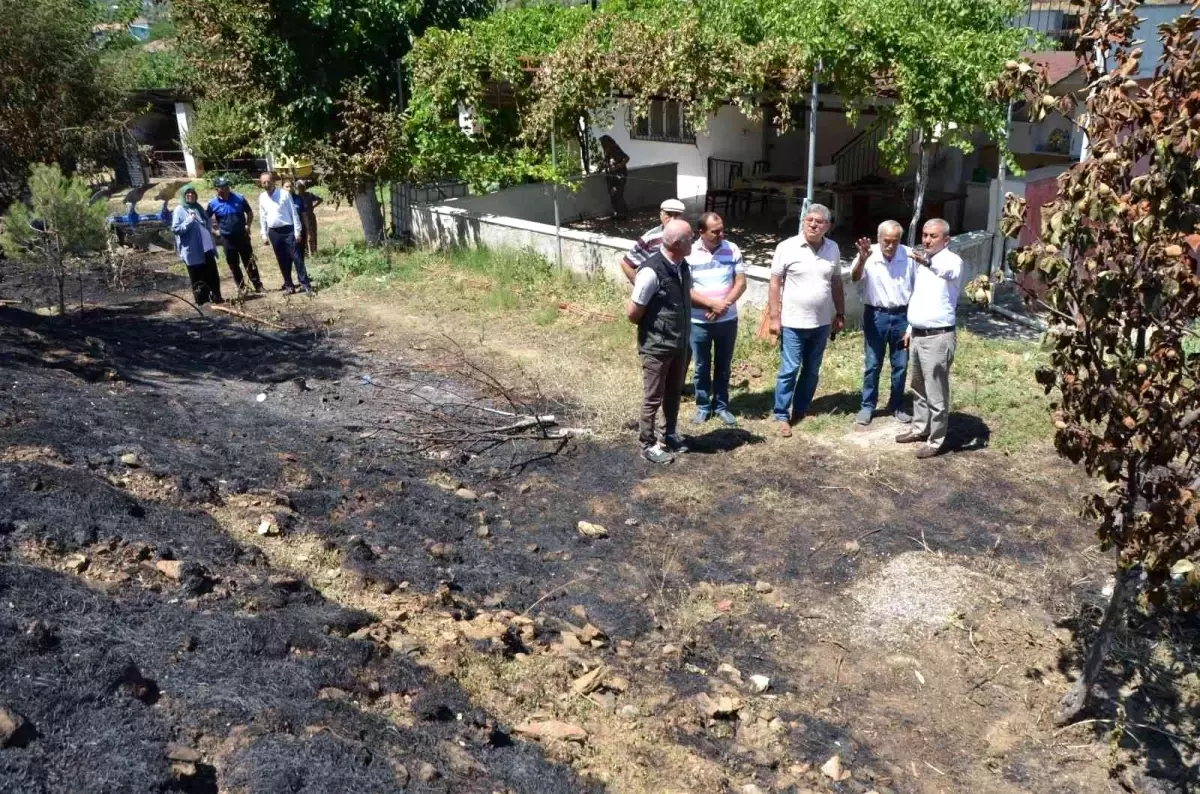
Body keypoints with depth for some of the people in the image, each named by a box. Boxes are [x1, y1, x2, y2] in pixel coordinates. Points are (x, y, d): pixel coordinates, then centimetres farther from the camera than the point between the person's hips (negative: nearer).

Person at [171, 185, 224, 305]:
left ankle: (216, 296, 18)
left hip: (206, 248, 5)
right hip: (192, 250, -5)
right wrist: (189, 221, -19)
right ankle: (201, 300, 12)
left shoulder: (198, 207, 11)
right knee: (197, 277, 3)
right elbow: (175, 229, -11)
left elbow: (207, 223, 22)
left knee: (213, 274, 8)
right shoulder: (179, 210, -5)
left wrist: (210, 241, 13)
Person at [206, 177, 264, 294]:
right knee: (233, 265, 8)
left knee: (250, 262, 4)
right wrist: (214, 231, 0)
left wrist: (248, 225, -2)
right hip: (227, 239, 0)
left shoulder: (239, 198, -6)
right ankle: (241, 287, 19)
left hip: (242, 236, 0)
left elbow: (249, 212, 9)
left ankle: (258, 285, 10)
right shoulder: (213, 204, -6)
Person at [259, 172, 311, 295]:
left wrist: (297, 231, -9)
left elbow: (293, 213, -6)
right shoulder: (262, 197, 6)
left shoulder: (284, 194, -7)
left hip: (288, 230, -4)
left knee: (296, 257, -6)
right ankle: (289, 285, 18)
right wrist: (264, 235, 10)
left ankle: (305, 284, -2)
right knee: (282, 261, 9)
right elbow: (262, 217, 12)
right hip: (274, 232, 4)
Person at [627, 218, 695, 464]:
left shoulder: (683, 267, -1)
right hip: (656, 346, -7)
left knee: (674, 393, 21)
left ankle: (669, 435, 40)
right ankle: (648, 445, 22)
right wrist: (651, 328, 0)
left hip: (680, 344, 7)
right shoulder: (651, 272, -26)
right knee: (653, 397, 7)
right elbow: (632, 313, -19)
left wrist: (685, 336, 13)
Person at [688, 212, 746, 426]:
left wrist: (724, 305, -18)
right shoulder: (690, 253, -12)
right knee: (702, 366, 11)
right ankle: (703, 406, 26)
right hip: (699, 322, -2)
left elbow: (741, 283, -4)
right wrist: (713, 304, -21)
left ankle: (721, 406, 27)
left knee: (723, 365, 13)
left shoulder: (732, 250, -4)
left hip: (728, 320, 2)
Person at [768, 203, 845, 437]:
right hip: (793, 323, -4)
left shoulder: (833, 249, 4)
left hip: (822, 323, 4)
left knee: (812, 371, 12)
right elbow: (775, 283, -7)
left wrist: (840, 314, 12)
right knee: (789, 370, -1)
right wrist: (774, 317, -10)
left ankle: (800, 411, 25)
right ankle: (782, 416, 9)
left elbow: (836, 283, 12)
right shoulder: (787, 247, -9)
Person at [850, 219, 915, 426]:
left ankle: (897, 406, 27)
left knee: (901, 365, 11)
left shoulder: (909, 256, -6)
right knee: (872, 365, 7)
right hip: (876, 316, -2)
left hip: (902, 316, 2)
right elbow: (854, 278, -29)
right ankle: (868, 406, 20)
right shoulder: (869, 255, -12)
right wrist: (862, 259, -49)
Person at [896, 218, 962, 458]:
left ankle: (936, 440, 10)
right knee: (919, 388, 20)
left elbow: (949, 272, -41)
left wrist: (929, 263, -61)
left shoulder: (951, 261, -14)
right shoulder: (922, 262, 12)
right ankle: (920, 428, 35)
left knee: (936, 393, 0)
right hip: (918, 335, 8)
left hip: (938, 337, -8)